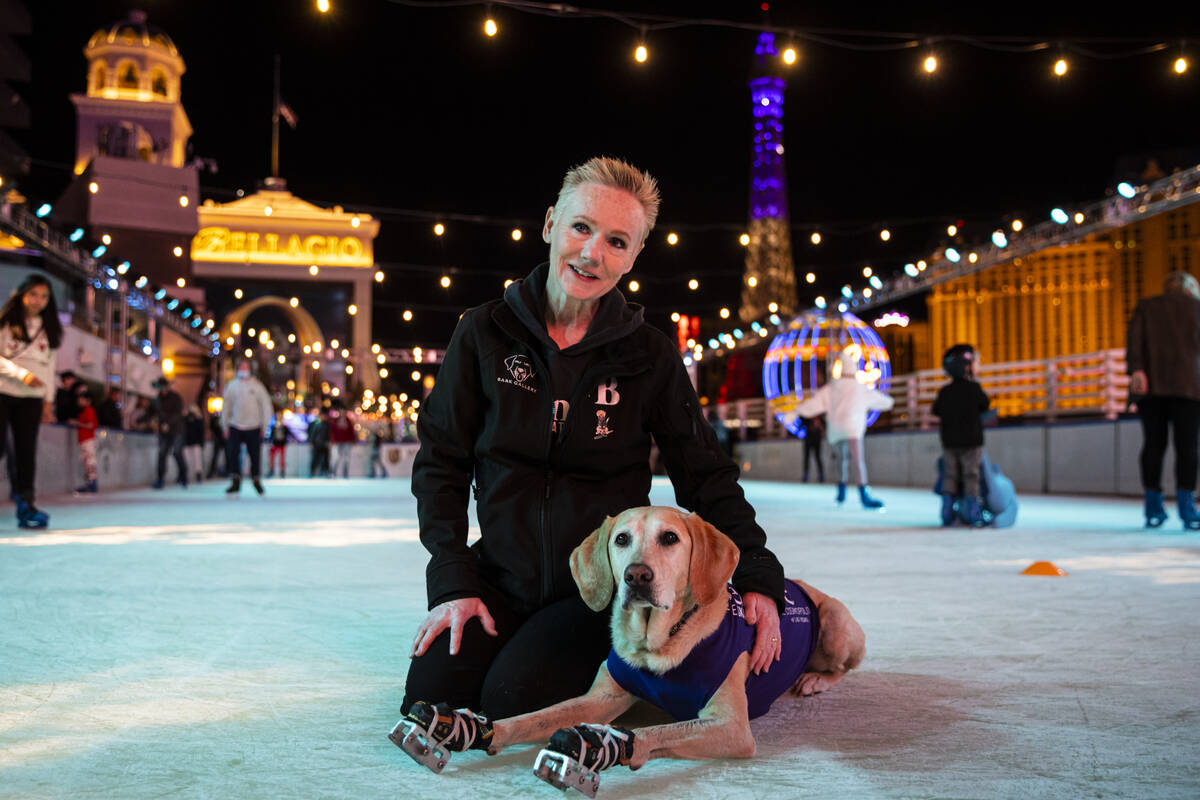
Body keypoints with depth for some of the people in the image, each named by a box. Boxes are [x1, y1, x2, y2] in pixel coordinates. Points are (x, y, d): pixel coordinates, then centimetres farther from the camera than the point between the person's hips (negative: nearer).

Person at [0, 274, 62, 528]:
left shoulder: (49, 330, 14)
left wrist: (48, 400, 10)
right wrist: (21, 374, -18)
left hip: (31, 399, 3)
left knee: (26, 450, 0)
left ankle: (25, 504, 2)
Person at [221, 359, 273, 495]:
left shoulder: (257, 385, 1)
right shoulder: (231, 386, 6)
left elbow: (266, 405, 3)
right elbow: (226, 406, 13)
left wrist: (264, 426, 0)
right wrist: (225, 426, 10)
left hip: (254, 428, -1)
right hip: (235, 427, 1)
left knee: (255, 455, 2)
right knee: (232, 453, -8)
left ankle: (256, 480, 20)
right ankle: (236, 481, 1)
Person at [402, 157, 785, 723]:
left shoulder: (650, 356, -5)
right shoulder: (485, 334, -3)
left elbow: (707, 476, 1)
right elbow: (441, 463, 0)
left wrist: (759, 575, -12)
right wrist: (454, 581, -9)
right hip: (503, 578, 2)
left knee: (515, 701, -21)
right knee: (431, 694, -14)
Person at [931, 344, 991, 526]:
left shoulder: (944, 392, 2)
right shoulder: (974, 388, -10)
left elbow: (936, 412, 10)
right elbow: (985, 405, 3)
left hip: (949, 442, 4)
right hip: (971, 441, -4)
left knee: (950, 476, 9)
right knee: (971, 476, 2)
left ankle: (947, 512, 8)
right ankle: (972, 512, 1)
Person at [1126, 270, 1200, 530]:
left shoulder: (1146, 306, 14)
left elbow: (1134, 338, -2)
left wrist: (1136, 370, -11)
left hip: (1151, 382, 2)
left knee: (1153, 443, 4)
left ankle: (1153, 508, 2)